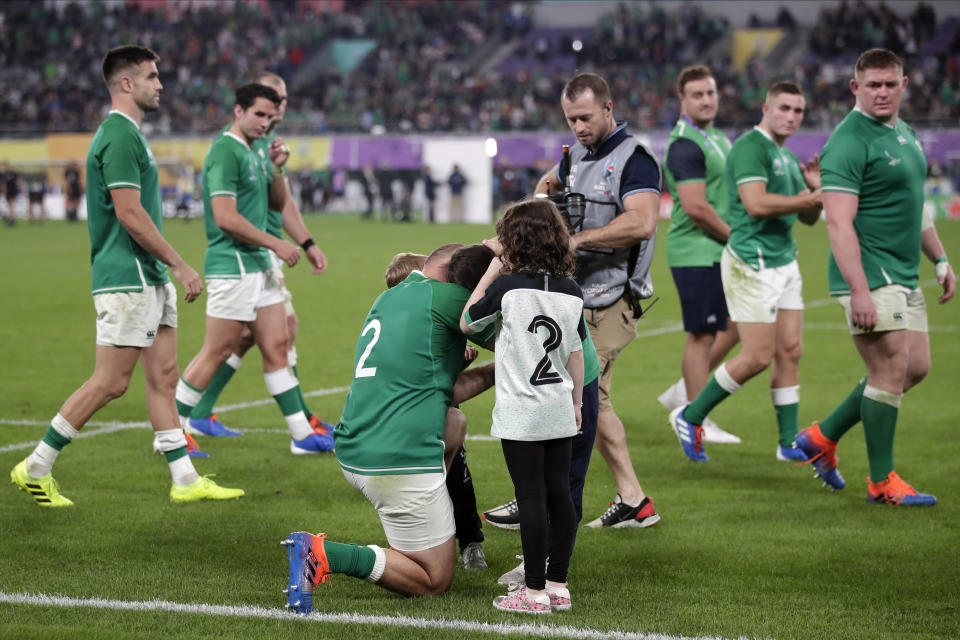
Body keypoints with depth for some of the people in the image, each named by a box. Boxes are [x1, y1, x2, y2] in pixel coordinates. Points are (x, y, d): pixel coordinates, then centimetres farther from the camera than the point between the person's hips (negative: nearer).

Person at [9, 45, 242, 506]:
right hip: (126, 280, -10)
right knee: (110, 382, -6)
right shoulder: (119, 136, -16)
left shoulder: (128, 134, 17)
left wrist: (170, 268, 23)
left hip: (150, 278, 10)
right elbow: (129, 213, -21)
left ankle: (185, 480, 10)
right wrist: (180, 265, -18)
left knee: (163, 377, 8)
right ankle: (35, 468, 4)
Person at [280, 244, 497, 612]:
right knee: (434, 582, 4)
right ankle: (327, 556, -14)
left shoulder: (388, 298, 19)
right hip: (401, 463, -9)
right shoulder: (443, 295, -7)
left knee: (456, 425, 32)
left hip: (353, 453, 9)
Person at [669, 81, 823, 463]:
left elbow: (809, 219, 21)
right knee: (758, 357, -8)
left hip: (785, 262, 9)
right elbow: (756, 204, -26)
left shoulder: (787, 158, 17)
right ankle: (690, 417, 7)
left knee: (789, 351, 6)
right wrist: (809, 199, -18)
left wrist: (817, 188, 1)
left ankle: (789, 442, 11)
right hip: (751, 263, -9)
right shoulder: (751, 147, -12)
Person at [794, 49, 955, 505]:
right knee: (891, 370, -7)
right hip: (870, 278, -9)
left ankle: (822, 438, 22)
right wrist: (859, 291, -27)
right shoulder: (849, 142, -15)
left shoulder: (906, 135, 15)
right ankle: (882, 481, 5)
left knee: (916, 367, 12)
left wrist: (940, 260, 22)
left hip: (905, 278, 10)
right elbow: (839, 222, -21)